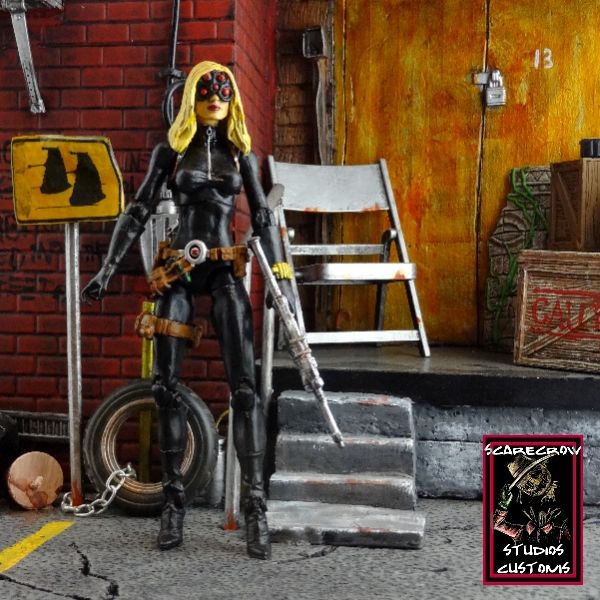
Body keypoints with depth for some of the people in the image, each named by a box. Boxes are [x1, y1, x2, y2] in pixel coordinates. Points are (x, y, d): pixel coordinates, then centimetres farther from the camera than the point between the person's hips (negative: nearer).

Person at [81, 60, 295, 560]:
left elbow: (263, 219, 9)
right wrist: (108, 268, -1)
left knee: (244, 386, -10)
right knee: (166, 386, -2)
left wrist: (282, 277, 1)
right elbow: (138, 212, 6)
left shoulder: (242, 154, 10)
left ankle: (255, 503, -6)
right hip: (178, 269, 0)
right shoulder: (170, 151, 7)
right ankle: (174, 499, 10)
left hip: (226, 271, 0)